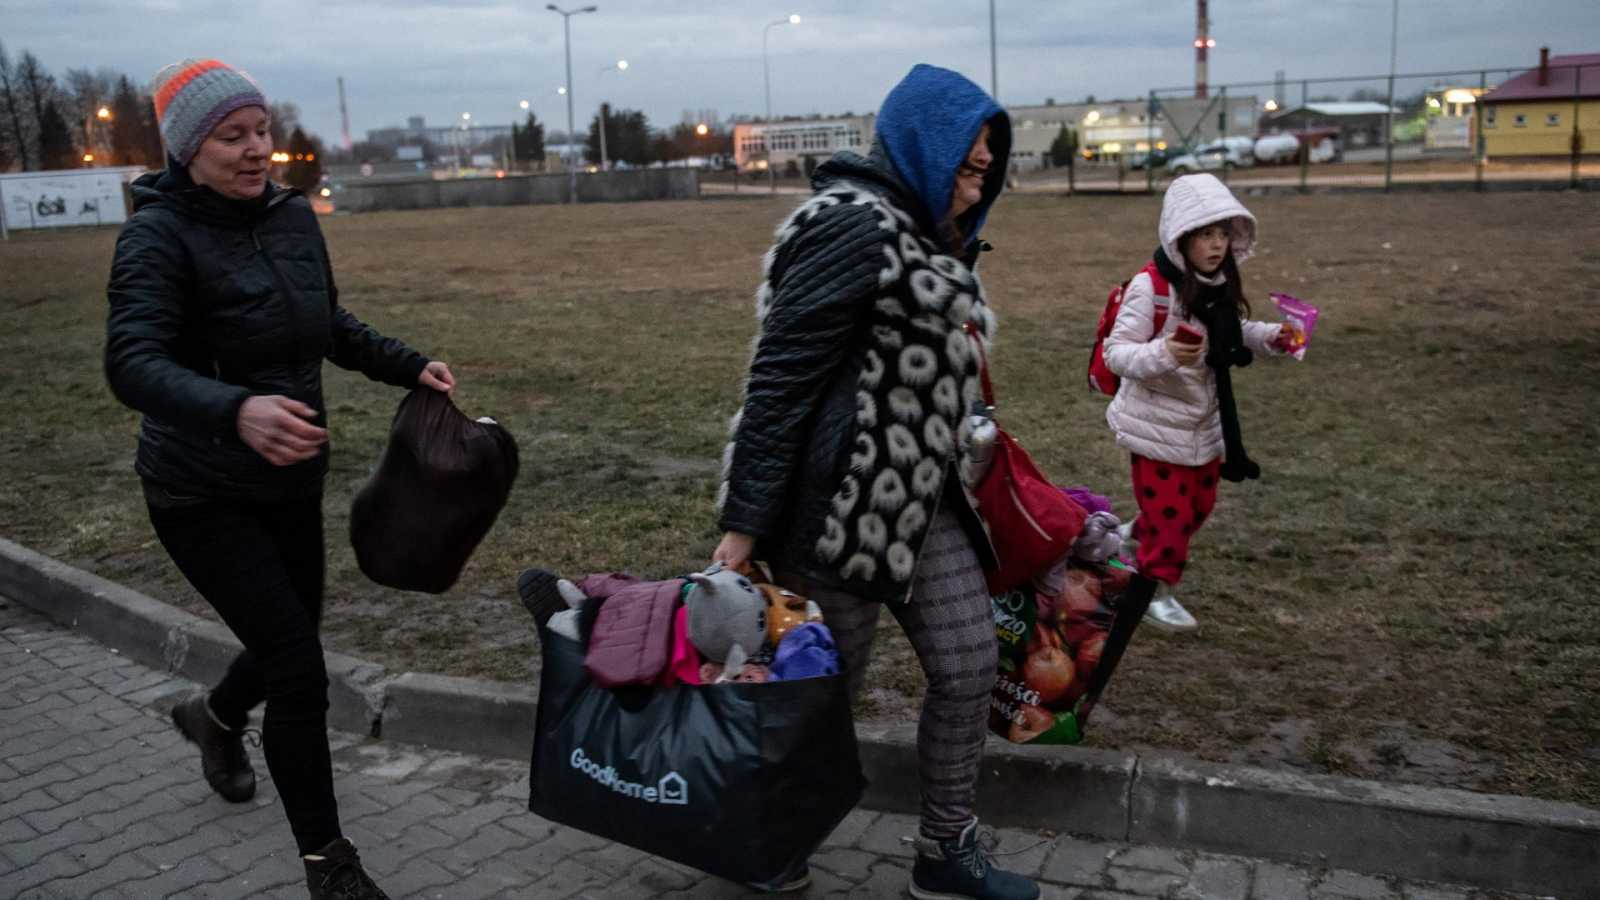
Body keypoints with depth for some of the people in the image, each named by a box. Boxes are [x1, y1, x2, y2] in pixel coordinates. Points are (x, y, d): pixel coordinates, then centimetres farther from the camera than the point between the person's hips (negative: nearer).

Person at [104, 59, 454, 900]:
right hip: (204, 493, -6)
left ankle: (214, 717, 56)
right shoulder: (159, 234, -18)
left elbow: (330, 324, 16)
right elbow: (133, 362, -32)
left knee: (288, 642, 20)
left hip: (291, 480, 6)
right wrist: (235, 410, -50)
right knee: (299, 669, -8)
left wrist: (406, 366, 3)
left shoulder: (293, 216, 1)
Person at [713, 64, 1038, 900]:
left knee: (968, 666, 10)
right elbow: (779, 379, -21)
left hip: (925, 500, 9)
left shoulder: (932, 236, 14)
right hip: (841, 504, -9)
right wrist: (743, 526, -22)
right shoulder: (854, 225, -17)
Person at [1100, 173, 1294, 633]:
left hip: (1206, 419, 7)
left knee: (1199, 504, 20)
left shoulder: (1221, 284, -1)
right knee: (1170, 511, 1)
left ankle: (1138, 539, 45)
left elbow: (1235, 333, 16)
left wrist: (1269, 337, -3)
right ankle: (1151, 590, 23)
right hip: (1158, 423, -7)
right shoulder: (1150, 287, -24)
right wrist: (1163, 353, -40)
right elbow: (1116, 352, -23)